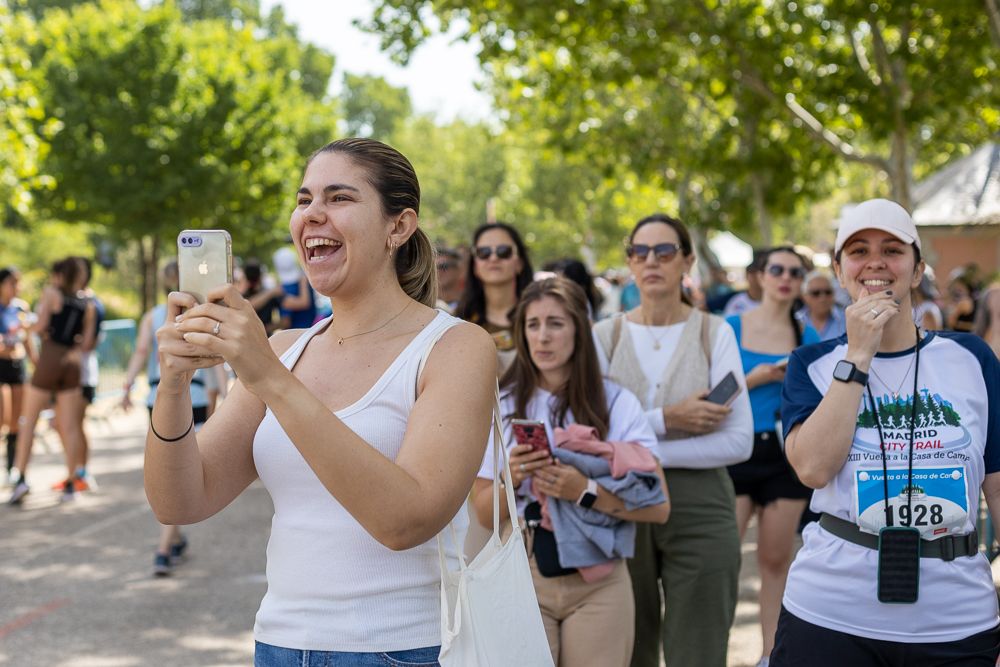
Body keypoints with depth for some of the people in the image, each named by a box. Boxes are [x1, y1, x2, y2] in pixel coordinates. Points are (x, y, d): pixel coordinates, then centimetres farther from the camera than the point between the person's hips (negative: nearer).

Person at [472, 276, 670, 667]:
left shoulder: (617, 403, -2)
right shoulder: (502, 406, 1)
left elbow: (658, 508, -7)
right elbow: (485, 514, 3)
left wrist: (586, 491, -19)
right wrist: (511, 477, -16)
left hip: (599, 582, 0)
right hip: (523, 578, 1)